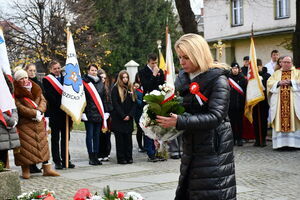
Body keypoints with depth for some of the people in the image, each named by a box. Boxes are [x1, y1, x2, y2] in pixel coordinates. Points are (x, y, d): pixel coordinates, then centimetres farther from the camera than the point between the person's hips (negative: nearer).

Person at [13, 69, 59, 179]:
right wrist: (34, 113, -18)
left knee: (43, 144, 6)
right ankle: (25, 171, 5)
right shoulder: (16, 92, -6)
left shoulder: (36, 89, 14)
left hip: (39, 122, 5)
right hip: (24, 123, -5)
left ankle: (47, 168, 12)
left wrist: (40, 111, -12)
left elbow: (43, 101, 8)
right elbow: (19, 107, -14)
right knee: (25, 146, -5)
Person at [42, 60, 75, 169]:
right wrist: (61, 104, -16)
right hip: (55, 113, -4)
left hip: (66, 112, 4)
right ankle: (57, 161, 6)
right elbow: (49, 96, -10)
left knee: (65, 138, 8)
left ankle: (66, 160, 13)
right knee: (55, 138, 2)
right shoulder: (47, 80, -1)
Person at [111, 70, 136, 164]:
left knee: (128, 138, 4)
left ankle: (129, 157, 10)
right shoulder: (116, 89, -1)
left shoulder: (131, 88, 12)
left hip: (128, 118, 4)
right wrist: (123, 116, -13)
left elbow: (134, 103, 8)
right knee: (120, 139, -2)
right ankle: (121, 158, 2)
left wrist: (129, 115, -5)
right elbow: (115, 104, -8)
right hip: (118, 119, -4)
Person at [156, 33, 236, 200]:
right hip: (191, 146, 7)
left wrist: (179, 122, -26)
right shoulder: (183, 78, 8)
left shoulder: (217, 79, -12)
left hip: (213, 147, -7)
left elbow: (215, 117, -21)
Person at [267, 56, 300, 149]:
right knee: (280, 120, -5)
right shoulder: (276, 73, 17)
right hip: (279, 102, 1)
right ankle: (280, 143, -5)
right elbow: (269, 83, 6)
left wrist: (290, 82, -12)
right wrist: (279, 83, -8)